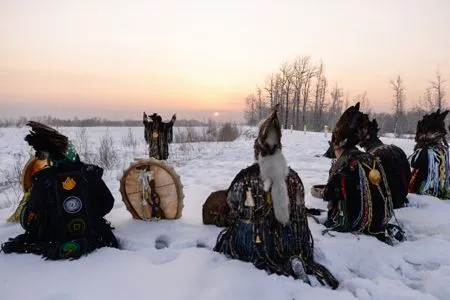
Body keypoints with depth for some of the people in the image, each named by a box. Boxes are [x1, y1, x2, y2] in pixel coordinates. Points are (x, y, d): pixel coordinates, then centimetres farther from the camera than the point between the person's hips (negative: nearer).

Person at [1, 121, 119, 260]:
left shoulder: (41, 180, -9)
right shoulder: (89, 172, -9)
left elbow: (30, 221, -4)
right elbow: (108, 203, -1)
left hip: (55, 247, 1)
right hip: (93, 238, 0)